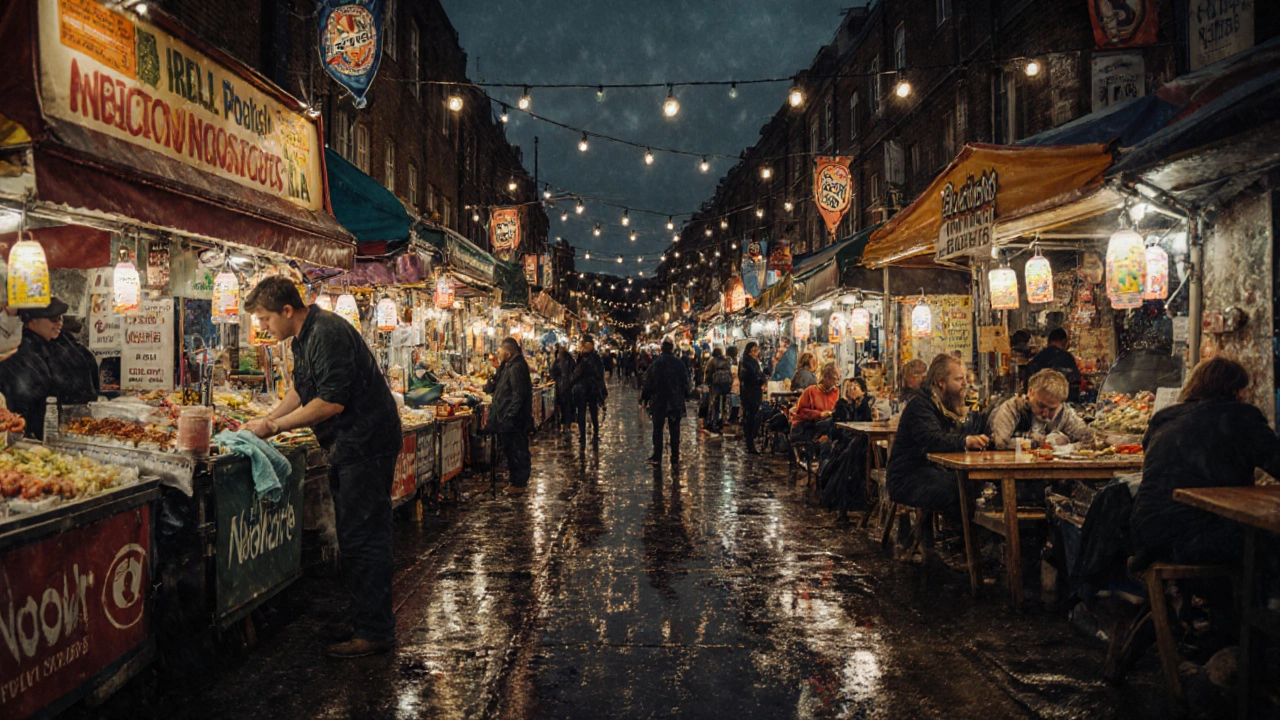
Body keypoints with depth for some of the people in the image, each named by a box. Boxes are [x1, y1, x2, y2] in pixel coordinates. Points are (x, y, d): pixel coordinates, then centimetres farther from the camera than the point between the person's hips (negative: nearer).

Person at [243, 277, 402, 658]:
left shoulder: (328, 334, -20)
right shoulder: (304, 337, 14)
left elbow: (332, 401, -24)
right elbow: (302, 391, 25)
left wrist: (276, 425, -16)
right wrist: (265, 419, 13)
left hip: (366, 446, -11)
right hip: (347, 448, 11)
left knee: (363, 539, -7)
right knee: (352, 538, 16)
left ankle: (375, 631, 0)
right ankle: (363, 619, 26)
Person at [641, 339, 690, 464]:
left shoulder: (656, 362, -10)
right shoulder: (678, 363, -1)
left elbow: (649, 381, -9)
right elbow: (685, 380, 7)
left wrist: (644, 397, -1)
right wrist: (684, 395, 20)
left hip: (659, 399, -3)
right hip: (676, 401, 3)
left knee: (657, 428, 4)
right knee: (674, 428, 9)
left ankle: (657, 455, 3)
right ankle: (675, 455, 10)